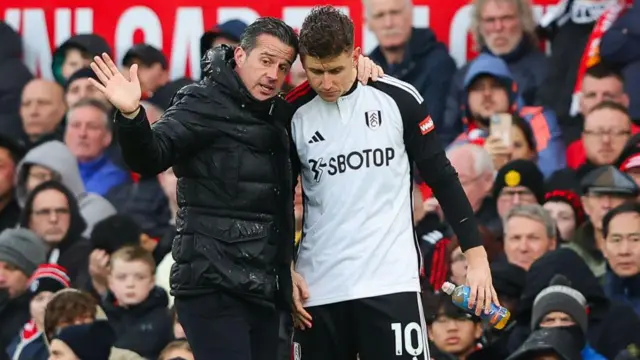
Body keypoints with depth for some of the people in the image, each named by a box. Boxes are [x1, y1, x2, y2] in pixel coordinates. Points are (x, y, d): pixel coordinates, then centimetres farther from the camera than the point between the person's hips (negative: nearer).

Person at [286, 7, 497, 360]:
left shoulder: (399, 99, -3)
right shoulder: (293, 114, 1)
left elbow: (442, 178, 4)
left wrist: (476, 257, 0)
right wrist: (285, 271, 3)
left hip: (390, 281, -2)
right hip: (317, 288, 2)